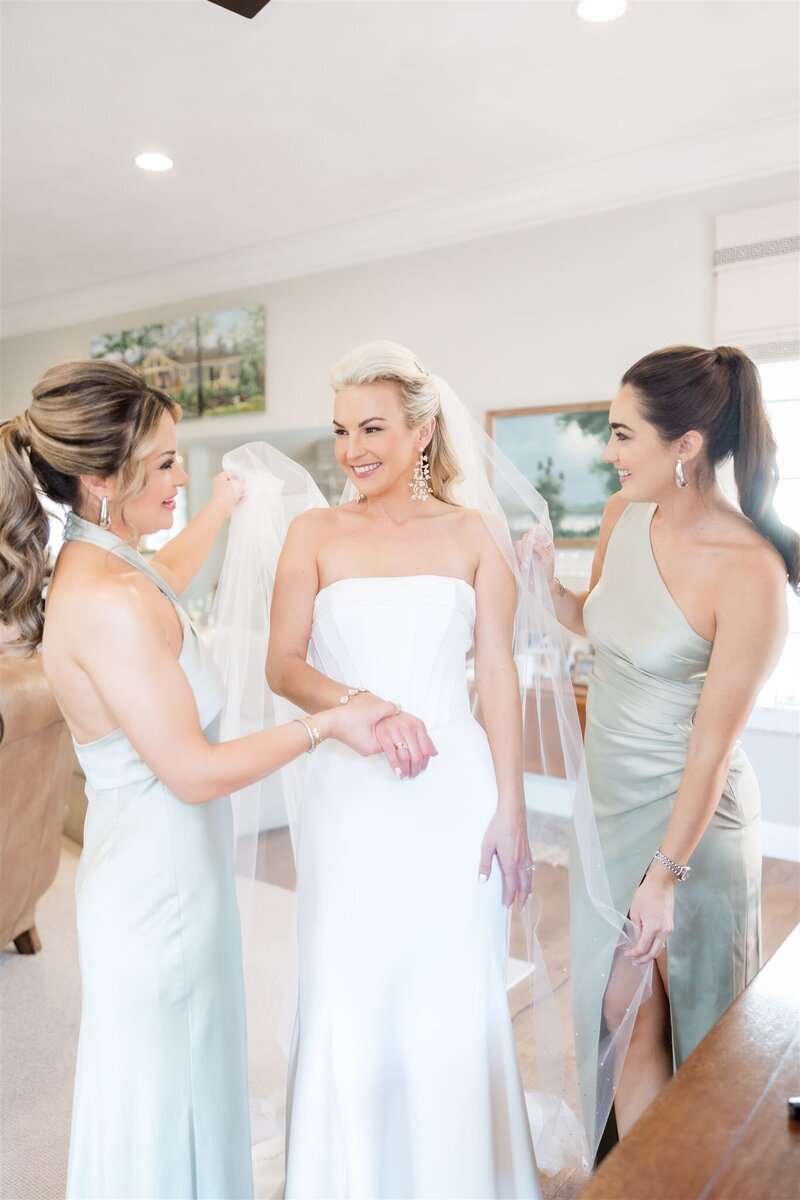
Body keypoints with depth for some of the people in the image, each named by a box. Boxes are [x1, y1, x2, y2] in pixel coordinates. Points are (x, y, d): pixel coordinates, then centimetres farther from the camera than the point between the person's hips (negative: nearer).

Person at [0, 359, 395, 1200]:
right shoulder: (109, 603, -28)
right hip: (158, 879, -9)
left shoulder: (99, 566, 2)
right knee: (160, 1098, 13)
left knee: (190, 1081, 26)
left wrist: (221, 506, 36)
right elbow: (194, 772, -25)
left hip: (168, 868, 9)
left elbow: (163, 582, 28)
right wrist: (328, 722, -17)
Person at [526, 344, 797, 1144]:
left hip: (690, 813, -6)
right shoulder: (624, 515, -4)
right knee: (618, 1011, 18)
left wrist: (666, 874, -14)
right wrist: (546, 582, -6)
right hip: (610, 800, 6)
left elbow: (713, 742, -19)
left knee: (692, 1019, 13)